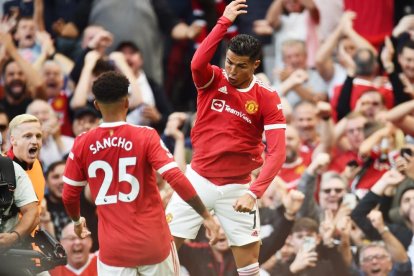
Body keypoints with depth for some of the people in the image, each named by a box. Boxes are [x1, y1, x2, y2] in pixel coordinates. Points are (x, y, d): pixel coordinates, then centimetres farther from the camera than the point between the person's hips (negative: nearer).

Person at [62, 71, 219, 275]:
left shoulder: (82, 144, -2)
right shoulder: (145, 137, -9)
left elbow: (69, 196, 6)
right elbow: (177, 179, -16)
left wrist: (77, 221, 27)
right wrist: (206, 216, -9)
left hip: (114, 248, 1)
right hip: (153, 243, -1)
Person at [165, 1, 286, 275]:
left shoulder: (267, 98, -9)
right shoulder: (213, 80, -5)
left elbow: (277, 152, -15)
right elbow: (198, 63, -30)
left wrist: (254, 192, -27)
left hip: (237, 187, -1)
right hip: (198, 178, 1)